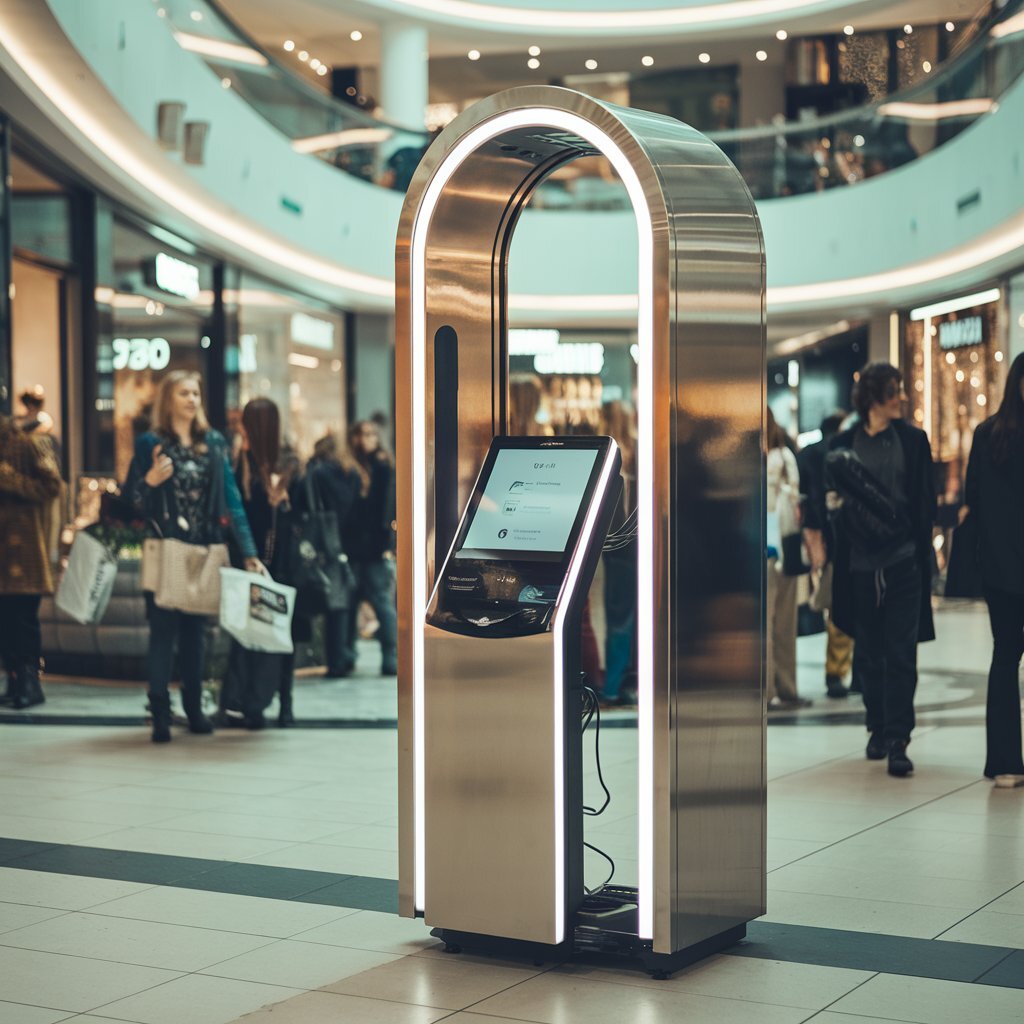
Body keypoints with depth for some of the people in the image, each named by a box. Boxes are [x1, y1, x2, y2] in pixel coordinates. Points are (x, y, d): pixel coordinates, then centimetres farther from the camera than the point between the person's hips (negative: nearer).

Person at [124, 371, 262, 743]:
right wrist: (150, 481, -22)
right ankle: (160, 713, -1)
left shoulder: (214, 443, 8)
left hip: (204, 553, 3)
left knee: (194, 629, 10)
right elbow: (130, 499, 0)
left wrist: (249, 552, -1)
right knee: (163, 628, -5)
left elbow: (230, 497, 4)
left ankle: (194, 707, 18)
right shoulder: (150, 444, -1)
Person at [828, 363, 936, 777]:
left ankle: (897, 741, -7)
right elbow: (831, 492, 16)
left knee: (900, 653, -7)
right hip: (860, 560, 2)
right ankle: (878, 727, 25)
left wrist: (923, 546, -3)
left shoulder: (913, 439, 5)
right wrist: (834, 499, -5)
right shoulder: (843, 443, 7)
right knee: (868, 652, 10)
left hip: (903, 560, -2)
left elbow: (925, 499, 5)